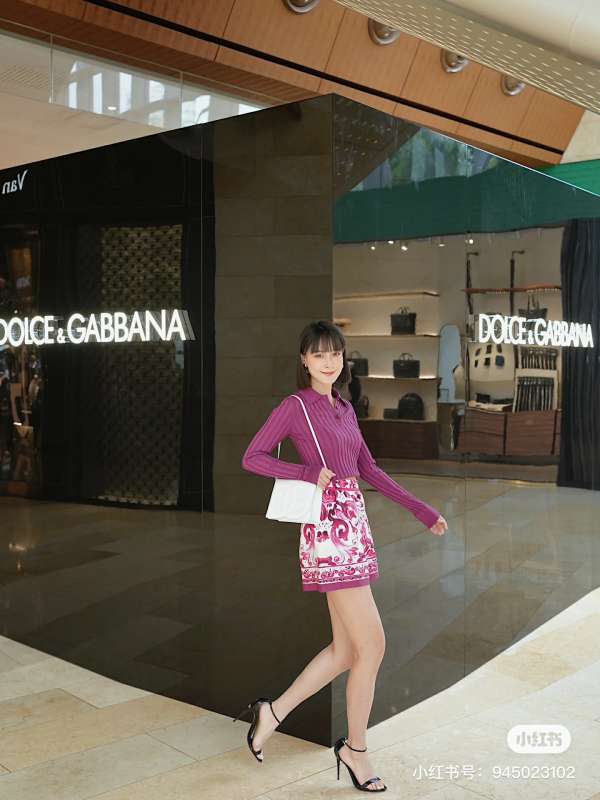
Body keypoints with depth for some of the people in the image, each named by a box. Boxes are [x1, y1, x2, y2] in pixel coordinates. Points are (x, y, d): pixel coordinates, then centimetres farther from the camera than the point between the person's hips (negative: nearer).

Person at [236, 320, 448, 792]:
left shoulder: (345, 409, 16)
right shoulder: (294, 407, -4)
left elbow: (369, 470, 19)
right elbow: (251, 458, -6)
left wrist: (423, 510, 17)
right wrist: (310, 473, -16)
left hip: (354, 526, 8)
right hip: (328, 530, -8)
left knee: (347, 650, 9)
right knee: (372, 645, -4)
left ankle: (273, 712, 24)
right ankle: (356, 749, 15)